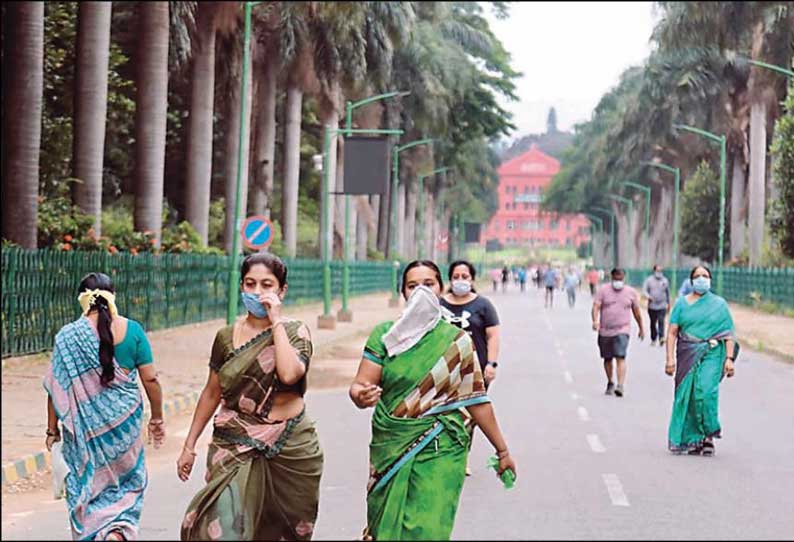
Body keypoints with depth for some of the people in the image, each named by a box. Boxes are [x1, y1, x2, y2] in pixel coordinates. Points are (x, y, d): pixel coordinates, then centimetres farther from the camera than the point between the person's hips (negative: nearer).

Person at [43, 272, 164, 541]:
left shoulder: (68, 337, -6)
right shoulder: (132, 330, -4)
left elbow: (59, 388, -6)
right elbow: (150, 379, -2)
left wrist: (52, 429, 3)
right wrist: (157, 418, 10)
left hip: (85, 425, -1)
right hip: (125, 422, 1)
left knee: (88, 483, 16)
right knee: (127, 482, 16)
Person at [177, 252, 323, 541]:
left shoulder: (295, 332, -1)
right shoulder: (227, 337, 5)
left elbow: (289, 374, -22)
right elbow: (211, 393, 14)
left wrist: (276, 321, -15)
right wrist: (189, 445, 15)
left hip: (289, 450, -1)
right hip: (235, 449, 1)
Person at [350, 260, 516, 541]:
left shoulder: (456, 341, 1)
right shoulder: (384, 335, 2)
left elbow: (476, 400, 6)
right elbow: (359, 385, -5)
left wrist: (502, 449, 8)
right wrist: (361, 396, -28)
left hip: (439, 454, -2)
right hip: (390, 451, 2)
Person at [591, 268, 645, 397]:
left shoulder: (631, 292, 7)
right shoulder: (603, 290, 2)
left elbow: (636, 312, 16)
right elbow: (596, 306, -8)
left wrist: (641, 329, 23)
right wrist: (595, 320, -26)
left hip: (622, 331, -1)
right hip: (605, 331, 1)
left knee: (621, 358, -16)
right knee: (607, 359, 12)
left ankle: (620, 386, -24)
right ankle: (610, 383, 32)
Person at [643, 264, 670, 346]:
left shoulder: (665, 280, 10)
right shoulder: (649, 280, 4)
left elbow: (668, 293, 19)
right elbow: (644, 291, -2)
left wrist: (668, 303, 22)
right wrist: (648, 296, -22)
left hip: (662, 306, 0)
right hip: (652, 306, 0)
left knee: (661, 321, -17)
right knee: (653, 323, 9)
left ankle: (661, 338, -26)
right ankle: (653, 339, 22)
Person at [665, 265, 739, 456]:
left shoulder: (719, 304, 9)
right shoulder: (682, 303, 11)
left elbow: (729, 333, 6)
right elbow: (672, 332, 6)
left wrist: (729, 358, -5)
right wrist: (670, 358, -5)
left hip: (711, 355, -2)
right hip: (687, 355, 2)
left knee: (706, 391, -20)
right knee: (687, 395, -2)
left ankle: (708, 435, -8)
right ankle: (693, 440, 8)